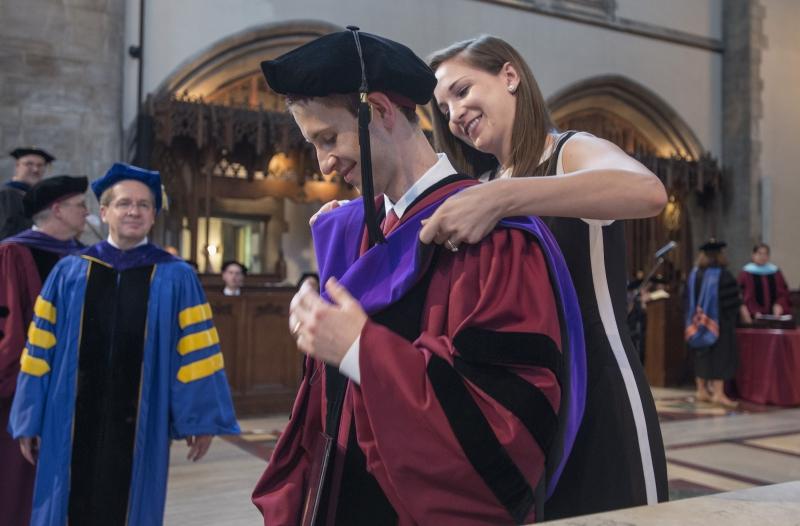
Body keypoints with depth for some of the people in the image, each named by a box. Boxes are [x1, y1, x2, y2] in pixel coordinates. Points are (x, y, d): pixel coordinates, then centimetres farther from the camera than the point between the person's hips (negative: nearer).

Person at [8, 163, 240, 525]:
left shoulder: (176, 277, -2)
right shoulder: (69, 273, 3)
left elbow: (195, 352, -3)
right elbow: (40, 349, 5)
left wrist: (199, 418, -5)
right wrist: (30, 420, 4)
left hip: (140, 424, -1)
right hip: (74, 423, 1)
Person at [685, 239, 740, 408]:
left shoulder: (694, 274, 2)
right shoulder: (723, 276, -16)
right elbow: (732, 301, -13)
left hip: (699, 322, 6)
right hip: (718, 323, -6)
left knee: (702, 355, 13)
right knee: (720, 355, -1)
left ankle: (702, 391, 17)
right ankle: (718, 393, -2)